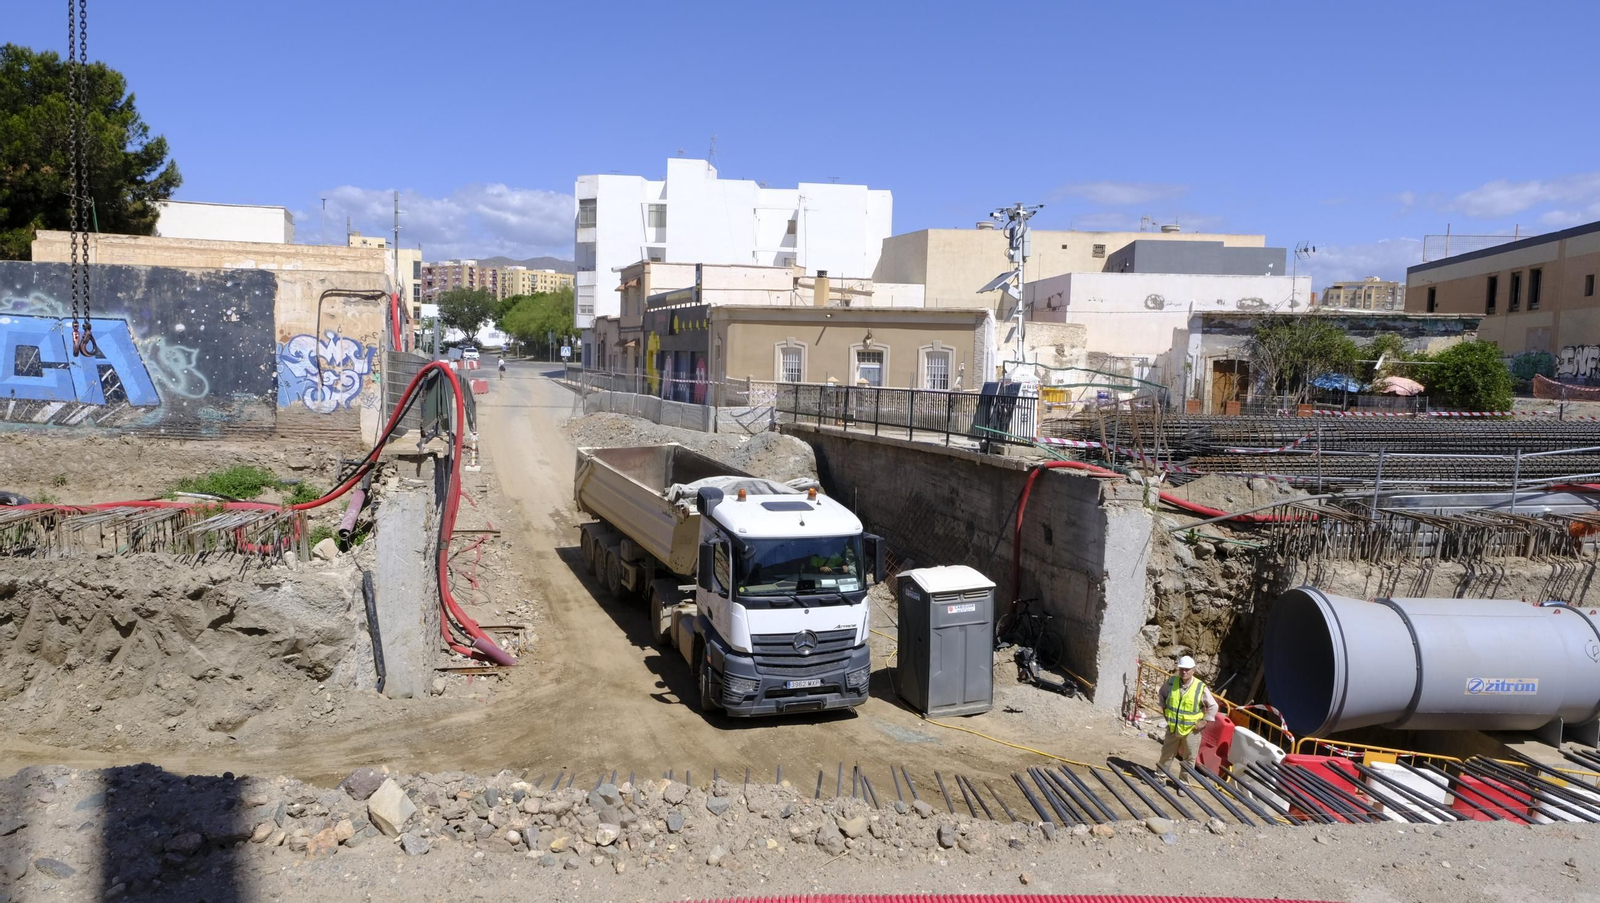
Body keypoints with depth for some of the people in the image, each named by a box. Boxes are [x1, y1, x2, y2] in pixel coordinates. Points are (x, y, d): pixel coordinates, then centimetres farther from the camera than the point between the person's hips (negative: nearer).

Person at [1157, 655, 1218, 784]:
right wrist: (1164, 708, 9)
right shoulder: (1171, 682, -6)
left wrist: (1205, 721, -9)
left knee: (1189, 759, 8)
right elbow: (1162, 695, 15)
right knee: (1167, 755, 16)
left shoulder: (1201, 687, -15)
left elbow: (1213, 706, -6)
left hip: (1191, 729, -2)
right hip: (1172, 727, 3)